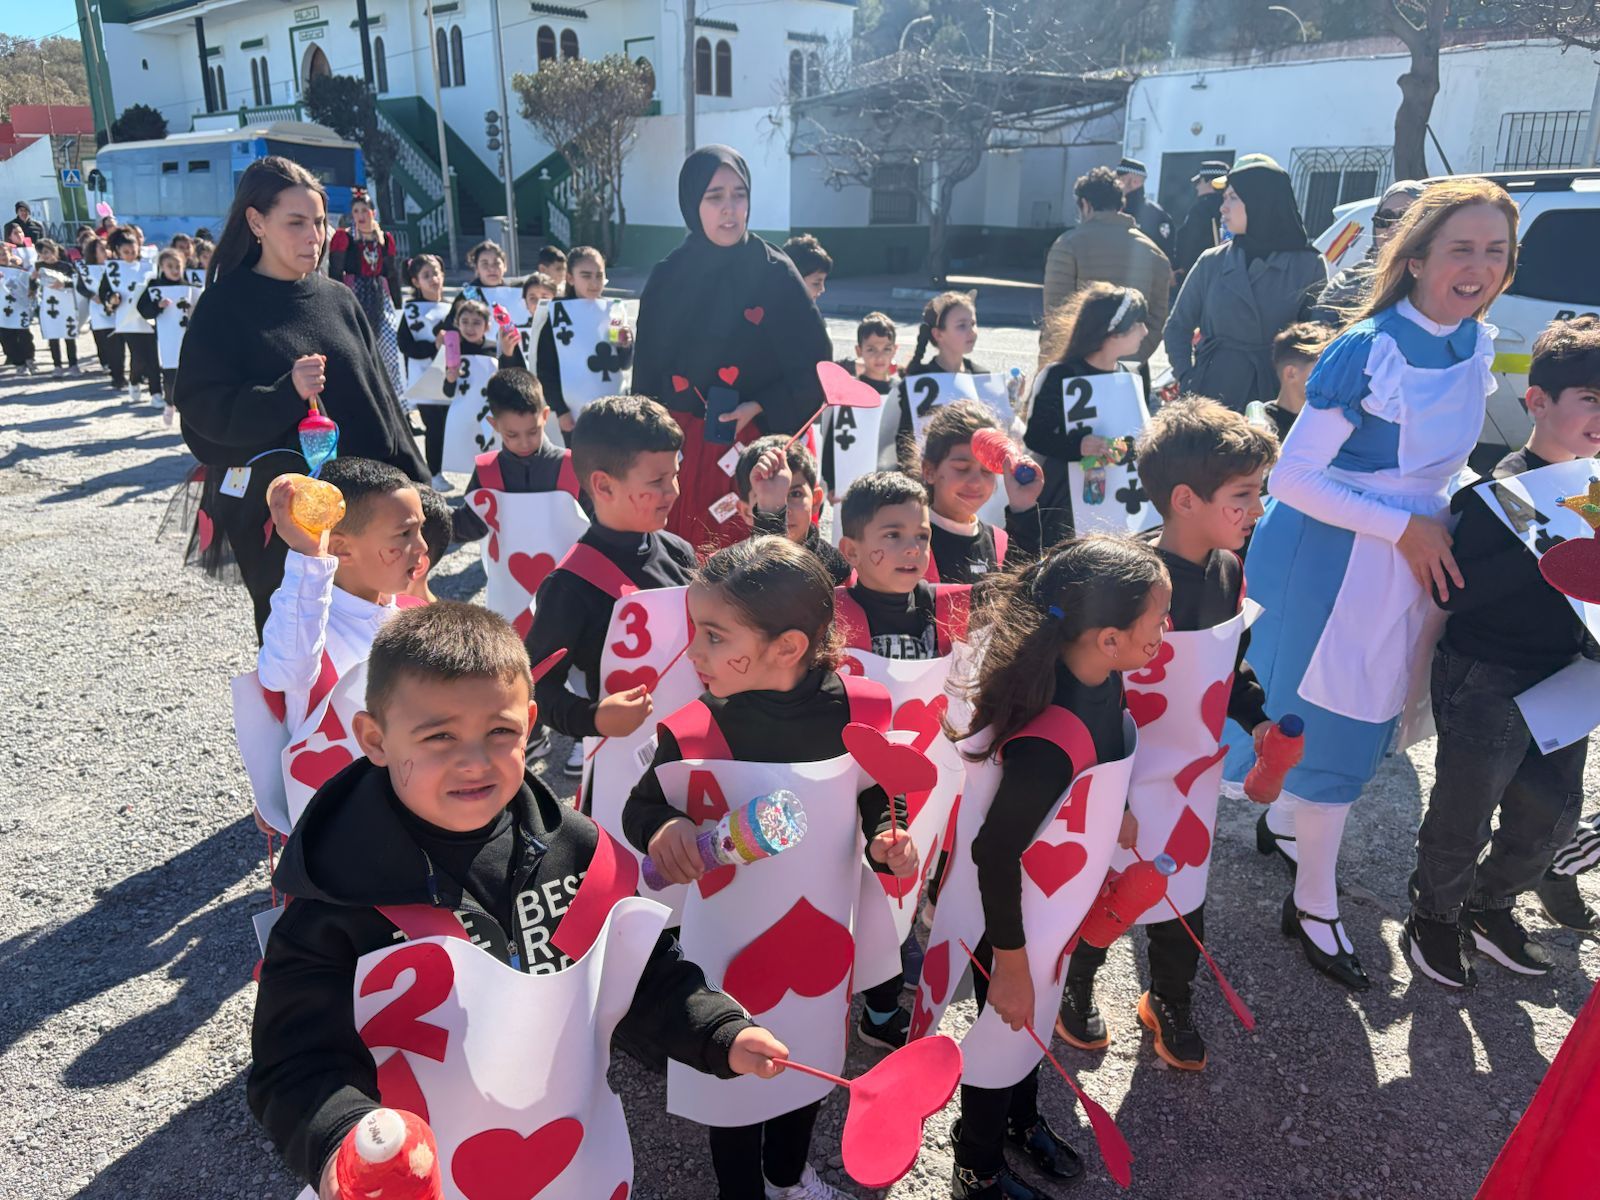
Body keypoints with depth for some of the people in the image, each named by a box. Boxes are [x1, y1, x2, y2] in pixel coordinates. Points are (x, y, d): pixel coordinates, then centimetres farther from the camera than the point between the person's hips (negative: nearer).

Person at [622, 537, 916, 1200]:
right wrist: (664, 827, -29)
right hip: (730, 940, -2)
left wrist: (888, 840, -22)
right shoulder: (695, 732, -22)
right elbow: (640, 810, -6)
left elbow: (879, 797, -1)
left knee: (811, 1060, 25)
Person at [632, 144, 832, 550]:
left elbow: (814, 363, -4)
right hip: (682, 450, 2)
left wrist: (759, 408, -16)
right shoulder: (666, 278, 3)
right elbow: (647, 375, 8)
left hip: (760, 447, -2)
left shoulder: (774, 272, -4)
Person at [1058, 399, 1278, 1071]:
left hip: (1197, 776, 7)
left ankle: (1170, 1005, 45)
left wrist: (1258, 718, -2)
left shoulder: (1228, 570, -3)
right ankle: (1073, 990, 41)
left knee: (1185, 895, 21)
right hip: (1131, 784, -7)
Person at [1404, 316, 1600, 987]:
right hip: (1487, 683, -7)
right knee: (1464, 816, 8)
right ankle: (1434, 918, 32)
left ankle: (1490, 907, 43)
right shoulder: (1505, 489, -18)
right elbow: (1452, 591, -26)